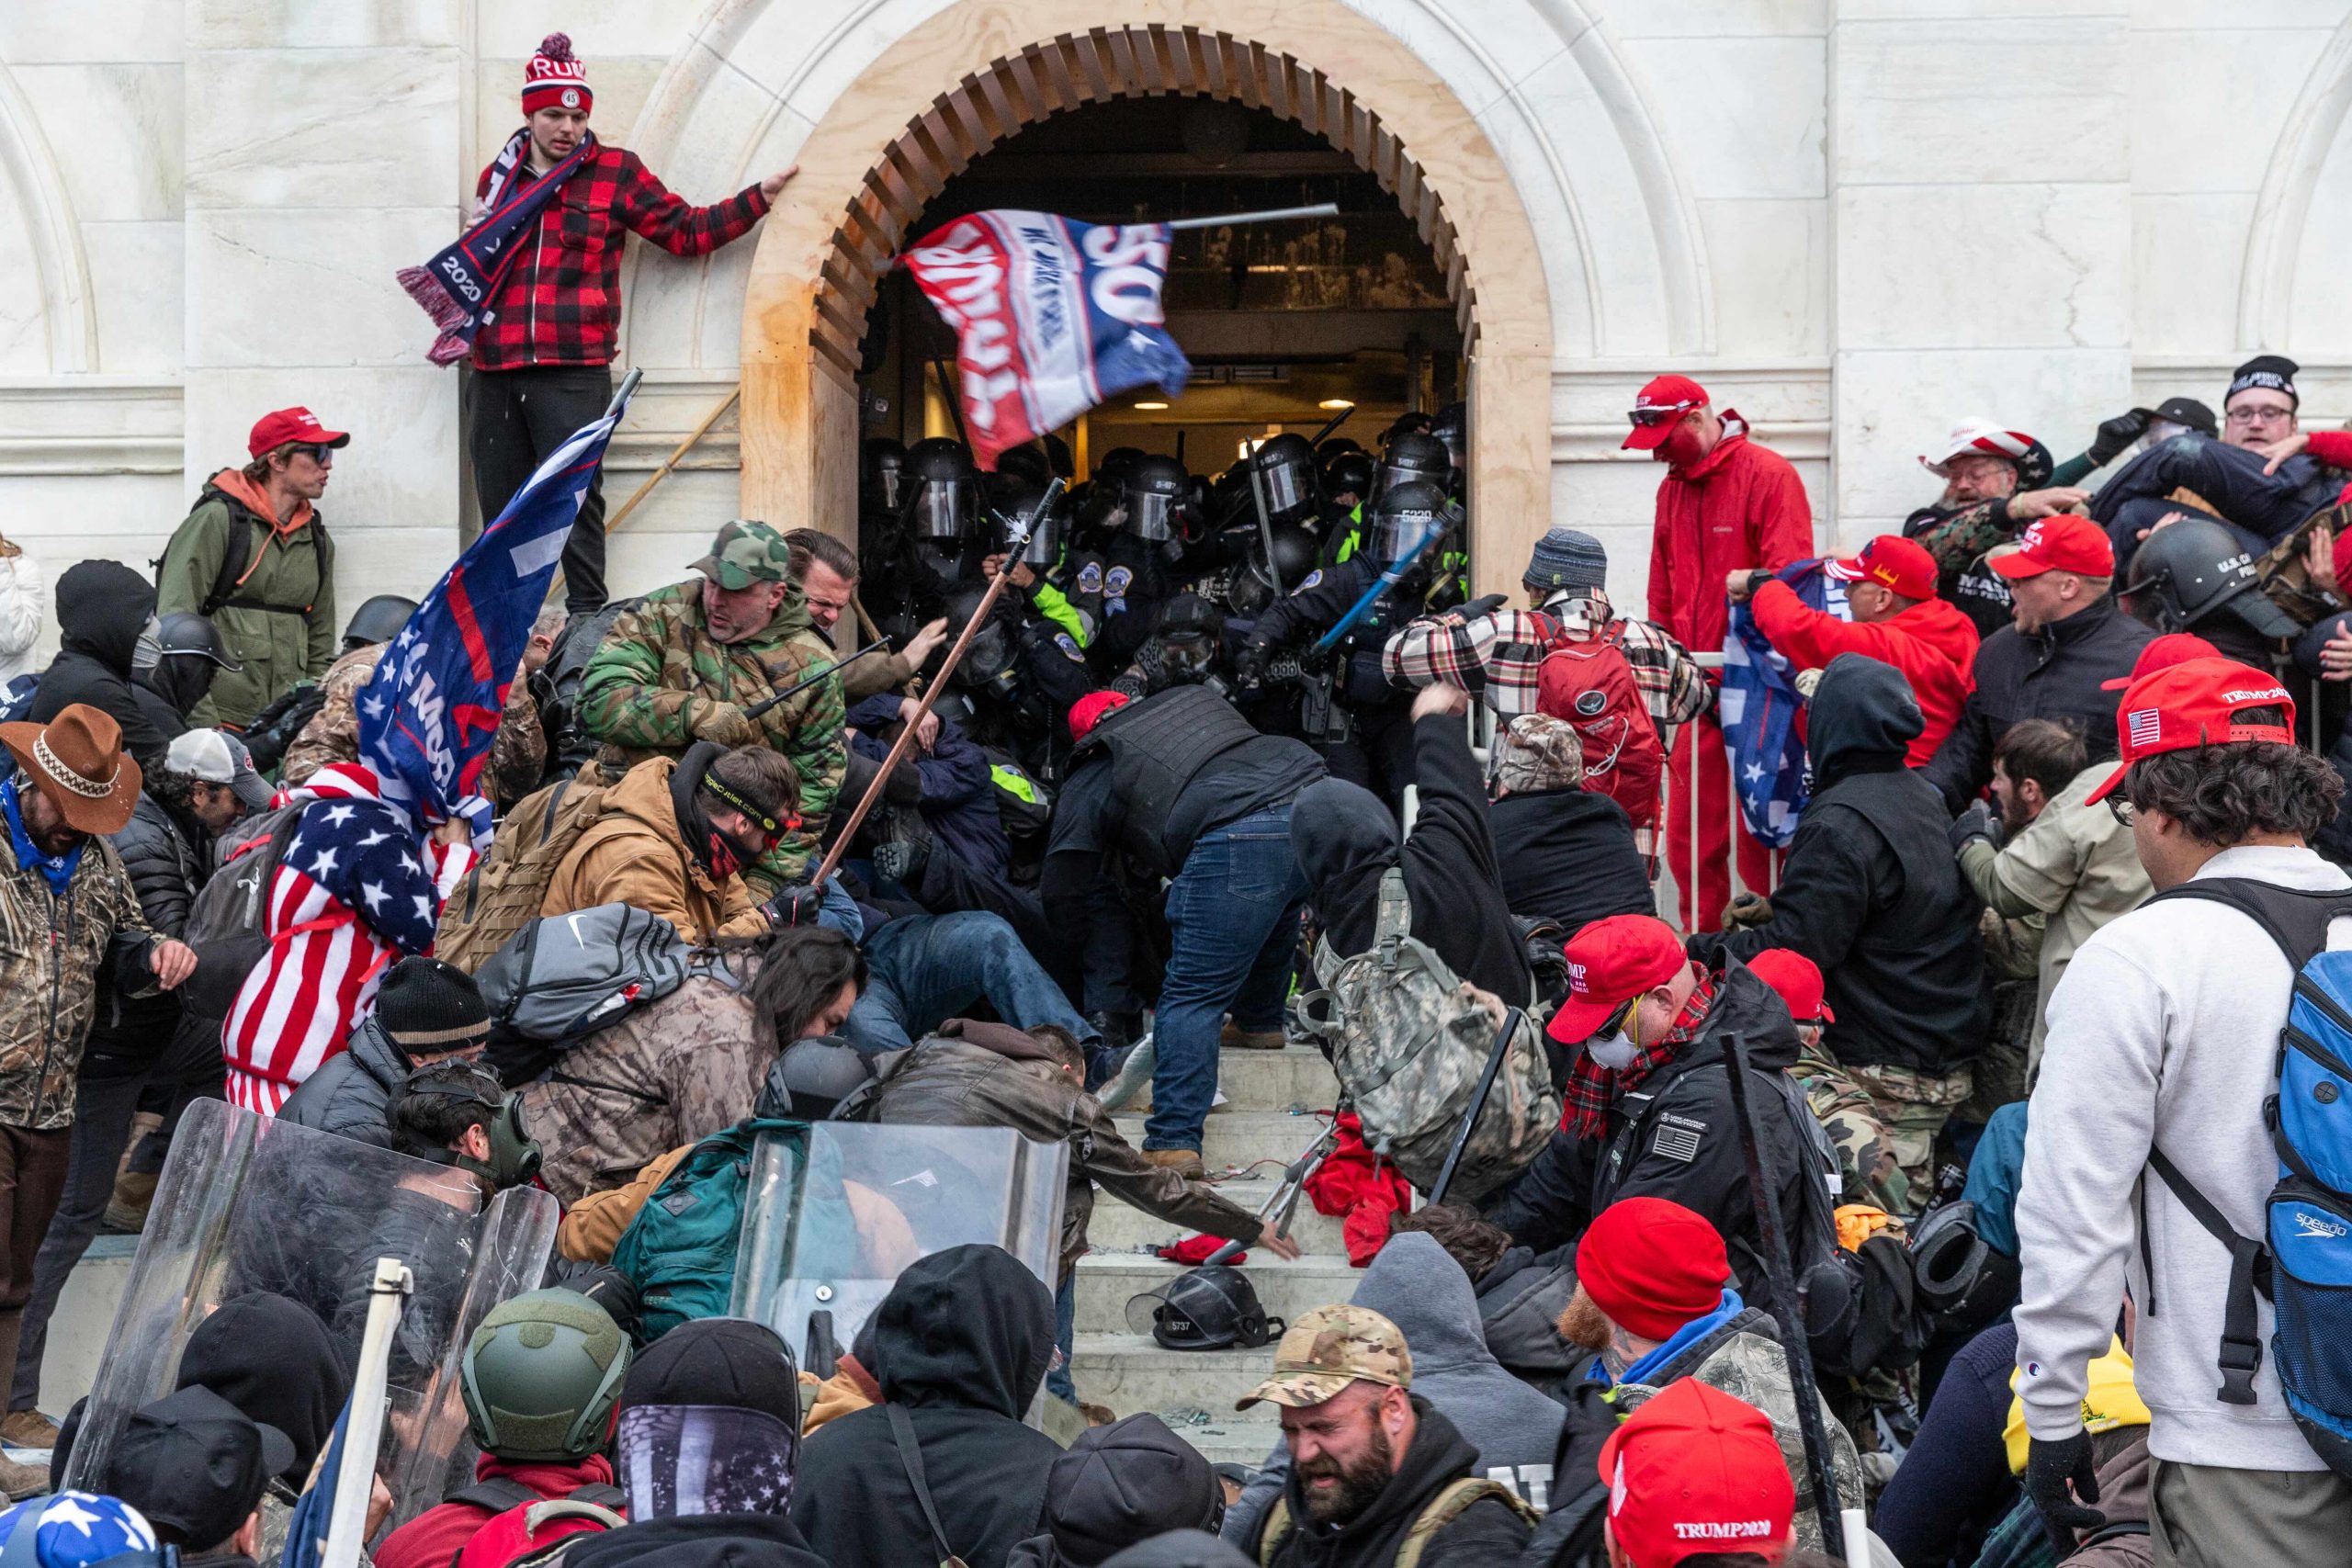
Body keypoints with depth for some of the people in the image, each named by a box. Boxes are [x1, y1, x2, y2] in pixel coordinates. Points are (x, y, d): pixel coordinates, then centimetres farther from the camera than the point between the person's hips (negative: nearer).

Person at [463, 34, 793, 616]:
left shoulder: (615, 173, 6)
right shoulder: (497, 178, 17)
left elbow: (687, 232, 9)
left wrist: (759, 197, 2)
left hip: (574, 371, -4)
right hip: (495, 371, 4)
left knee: (577, 498, -7)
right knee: (499, 504, 5)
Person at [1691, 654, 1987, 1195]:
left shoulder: (1841, 824, -20)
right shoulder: (1928, 800, 12)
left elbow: (1795, 949, -21)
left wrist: (1704, 949, -10)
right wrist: (1768, 909, 18)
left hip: (1883, 1077, -10)